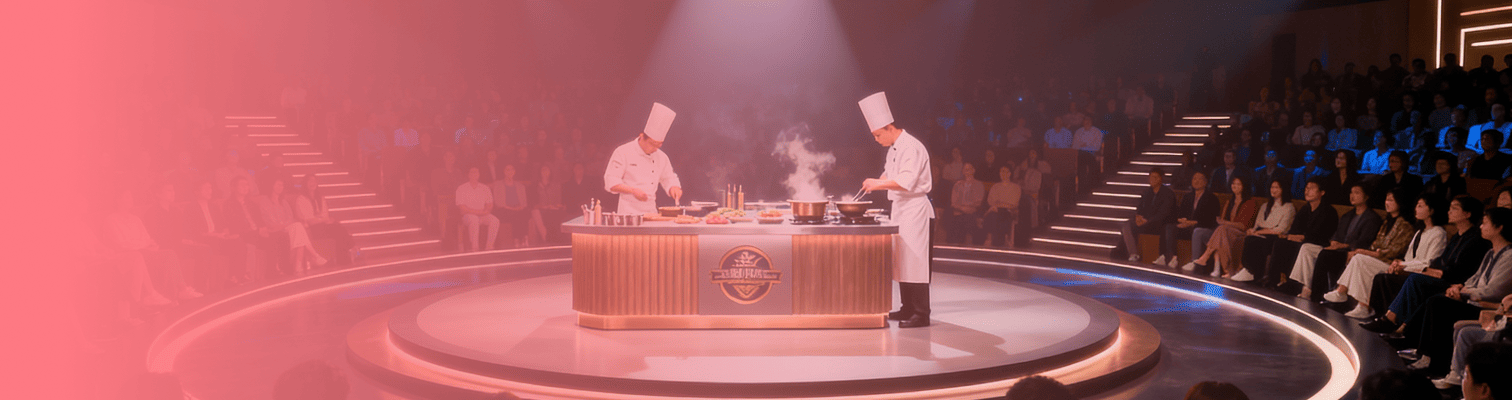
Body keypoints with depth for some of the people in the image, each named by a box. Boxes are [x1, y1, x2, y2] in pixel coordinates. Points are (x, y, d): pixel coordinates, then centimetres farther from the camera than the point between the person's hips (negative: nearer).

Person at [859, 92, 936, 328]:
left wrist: (879, 184, -23)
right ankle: (908, 309, 22)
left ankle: (921, 314, -8)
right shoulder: (894, 149, 15)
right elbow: (890, 175, 26)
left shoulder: (912, 148, -16)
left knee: (915, 261, -10)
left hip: (915, 210, -10)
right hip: (901, 209, 10)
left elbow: (906, 182, -27)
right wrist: (876, 183, 6)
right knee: (901, 261, 13)